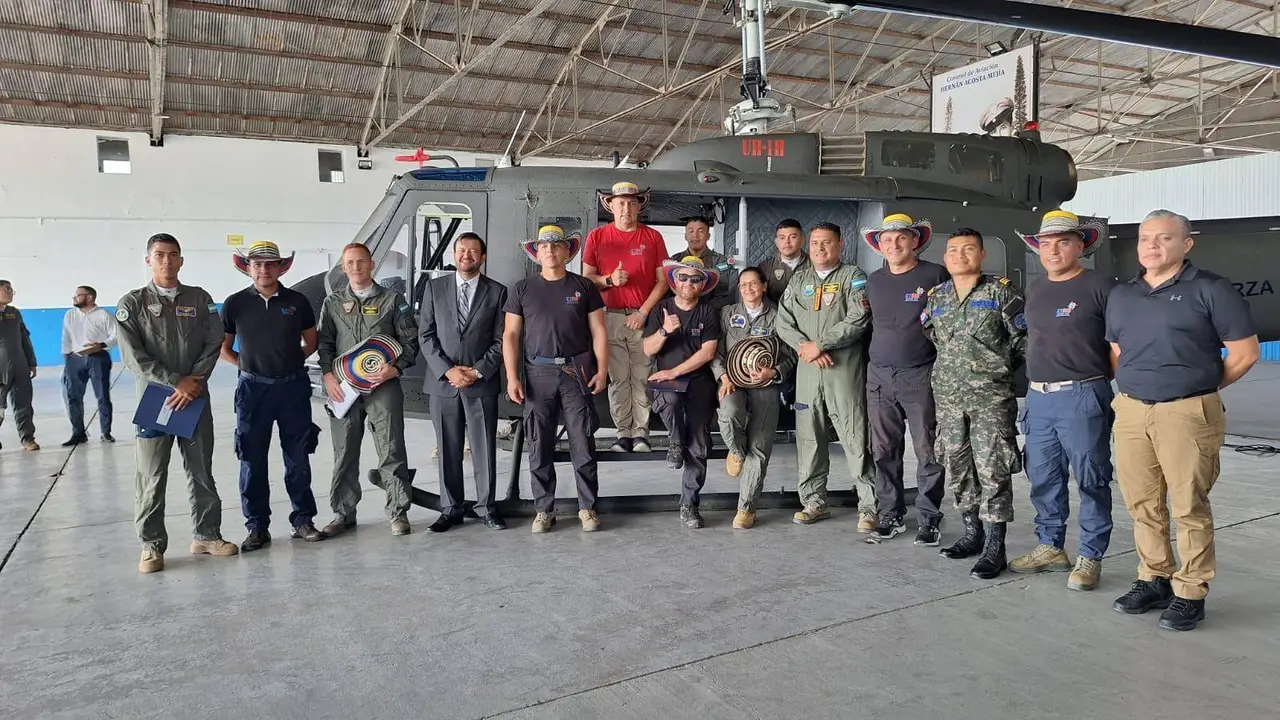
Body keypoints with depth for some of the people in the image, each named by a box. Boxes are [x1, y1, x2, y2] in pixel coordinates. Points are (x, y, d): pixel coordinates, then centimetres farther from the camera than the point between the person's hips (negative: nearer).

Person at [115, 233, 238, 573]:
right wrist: (176, 381, -14)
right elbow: (133, 356, -7)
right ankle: (152, 545, 11)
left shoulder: (200, 298, 7)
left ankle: (206, 535, 20)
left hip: (195, 396, 2)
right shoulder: (132, 303, 1)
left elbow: (214, 343, 0)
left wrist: (194, 381, -13)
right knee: (151, 477, 1)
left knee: (202, 471, 9)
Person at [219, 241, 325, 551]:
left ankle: (302, 519, 17)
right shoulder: (235, 304, 2)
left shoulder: (297, 301, 3)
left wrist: (293, 360, 3)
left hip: (294, 387, 1)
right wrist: (244, 364, 0)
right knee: (252, 459, 3)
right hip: (253, 389, 0)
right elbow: (223, 346, 11)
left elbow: (311, 341, 14)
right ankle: (257, 527, 12)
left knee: (298, 456, 6)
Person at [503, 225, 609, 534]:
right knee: (539, 447, 5)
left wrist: (602, 370, -4)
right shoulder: (522, 289, 8)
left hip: (577, 373, -1)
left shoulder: (584, 287, 7)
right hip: (538, 373, 1)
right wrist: (512, 377, -3)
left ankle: (587, 508, 12)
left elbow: (598, 331, 6)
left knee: (583, 445, 1)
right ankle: (544, 509, 15)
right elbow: (511, 335, 6)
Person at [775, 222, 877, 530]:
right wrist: (804, 346, -7)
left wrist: (819, 344, -11)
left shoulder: (853, 276, 4)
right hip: (807, 368, 5)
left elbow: (858, 320, -9)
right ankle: (813, 502, 18)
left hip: (845, 368, -4)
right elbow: (784, 322, 10)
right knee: (809, 437, 8)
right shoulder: (799, 279, 17)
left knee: (855, 438, -5)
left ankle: (869, 506, 2)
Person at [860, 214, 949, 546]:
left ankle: (928, 519, 9)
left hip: (920, 376, -4)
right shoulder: (873, 281, 13)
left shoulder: (935, 275, -1)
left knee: (927, 451, -1)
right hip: (879, 375, 5)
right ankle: (891, 515, 18)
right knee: (884, 451, 8)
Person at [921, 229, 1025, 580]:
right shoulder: (936, 297, 13)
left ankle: (994, 547, -1)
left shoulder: (1001, 291, -1)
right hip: (948, 395, 5)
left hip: (991, 395, -5)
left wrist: (1000, 367, -1)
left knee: (992, 468, -7)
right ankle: (973, 533, 24)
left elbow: (1023, 339, 0)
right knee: (956, 466, 10)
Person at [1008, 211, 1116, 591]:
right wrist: (1035, 382, 14)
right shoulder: (1035, 289, 14)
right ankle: (1050, 547, 26)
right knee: (1043, 478, 12)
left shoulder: (1099, 286, -6)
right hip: (1038, 398, 7)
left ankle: (1090, 557, 11)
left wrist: (1097, 379, -4)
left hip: (1082, 398, -7)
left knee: (1091, 480, 1)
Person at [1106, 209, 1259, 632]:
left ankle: (1190, 594, 12)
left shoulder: (1209, 290, -3)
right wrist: (1138, 388, 11)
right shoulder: (1121, 296, 14)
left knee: (1189, 508, 0)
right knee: (1143, 505, 11)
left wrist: (1199, 387, 5)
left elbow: (1244, 353, -2)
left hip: (1187, 415, -5)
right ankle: (1154, 580, 25)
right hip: (1131, 412, 5)